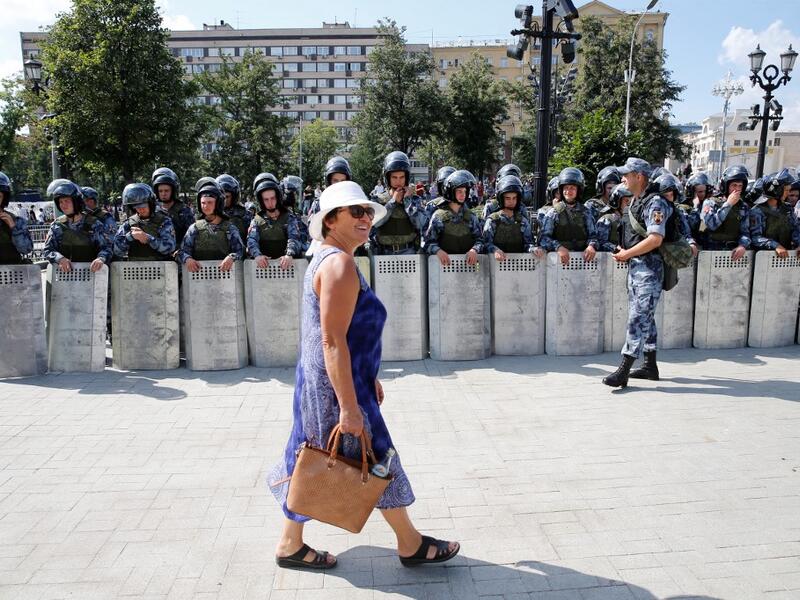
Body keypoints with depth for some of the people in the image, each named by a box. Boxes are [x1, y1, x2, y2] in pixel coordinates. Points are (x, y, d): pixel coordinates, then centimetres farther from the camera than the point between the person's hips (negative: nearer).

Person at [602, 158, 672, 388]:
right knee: (644, 317, 15)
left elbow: (655, 239, -23)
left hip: (649, 268, -10)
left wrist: (627, 254, -15)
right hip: (635, 266, 10)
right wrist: (624, 251, 9)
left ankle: (623, 372, -11)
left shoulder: (654, 203, -14)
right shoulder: (635, 202, 15)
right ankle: (650, 366, 25)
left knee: (638, 318, -10)